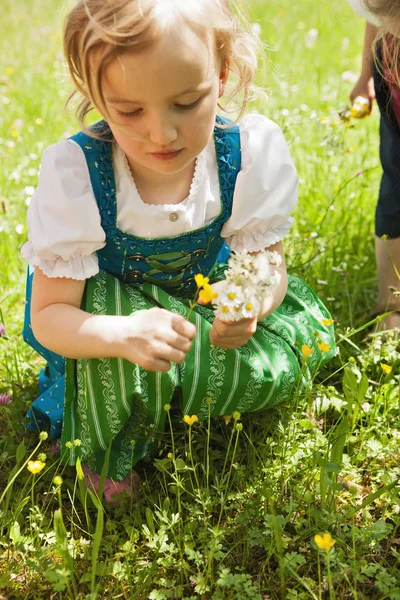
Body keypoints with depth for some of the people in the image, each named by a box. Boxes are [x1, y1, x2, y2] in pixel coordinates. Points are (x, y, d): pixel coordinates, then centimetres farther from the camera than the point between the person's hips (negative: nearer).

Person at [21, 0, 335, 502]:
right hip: (96, 312, -3)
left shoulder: (252, 150, -26)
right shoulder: (75, 172, -31)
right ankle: (102, 457, -6)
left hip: (195, 298, 4)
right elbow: (48, 316, -29)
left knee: (307, 332, -15)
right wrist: (126, 335, -51)